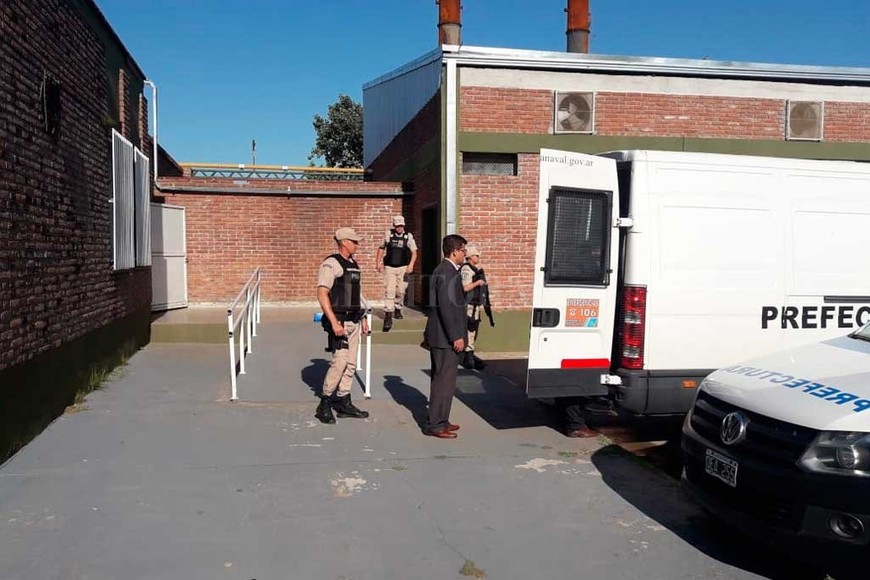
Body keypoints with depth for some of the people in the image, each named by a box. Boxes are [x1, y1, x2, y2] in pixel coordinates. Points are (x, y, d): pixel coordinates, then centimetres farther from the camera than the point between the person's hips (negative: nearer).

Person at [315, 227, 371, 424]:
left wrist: (363, 318, 20)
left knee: (351, 363, 10)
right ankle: (325, 404, -1)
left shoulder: (354, 264, 16)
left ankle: (344, 403, 18)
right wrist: (334, 322, -24)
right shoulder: (331, 264, -11)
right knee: (340, 361, -14)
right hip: (339, 321, -9)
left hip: (354, 321, 9)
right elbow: (322, 294, -18)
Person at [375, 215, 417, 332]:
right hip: (389, 267, -1)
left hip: (403, 267, 1)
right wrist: (378, 262, 5)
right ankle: (388, 316, -12)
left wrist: (411, 265, -10)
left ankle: (398, 310, 32)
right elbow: (381, 248, 13)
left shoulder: (408, 236, 3)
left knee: (400, 291, 7)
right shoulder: (388, 234, 4)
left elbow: (414, 252, 4)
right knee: (389, 292, -9)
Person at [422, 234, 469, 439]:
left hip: (440, 336, 11)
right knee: (445, 381, -4)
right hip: (446, 337, -11)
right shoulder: (448, 273, -18)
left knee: (440, 380, 17)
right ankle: (435, 424, 2)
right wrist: (456, 336, -21)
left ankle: (439, 420, 26)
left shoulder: (442, 270, 14)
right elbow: (446, 306, -23)